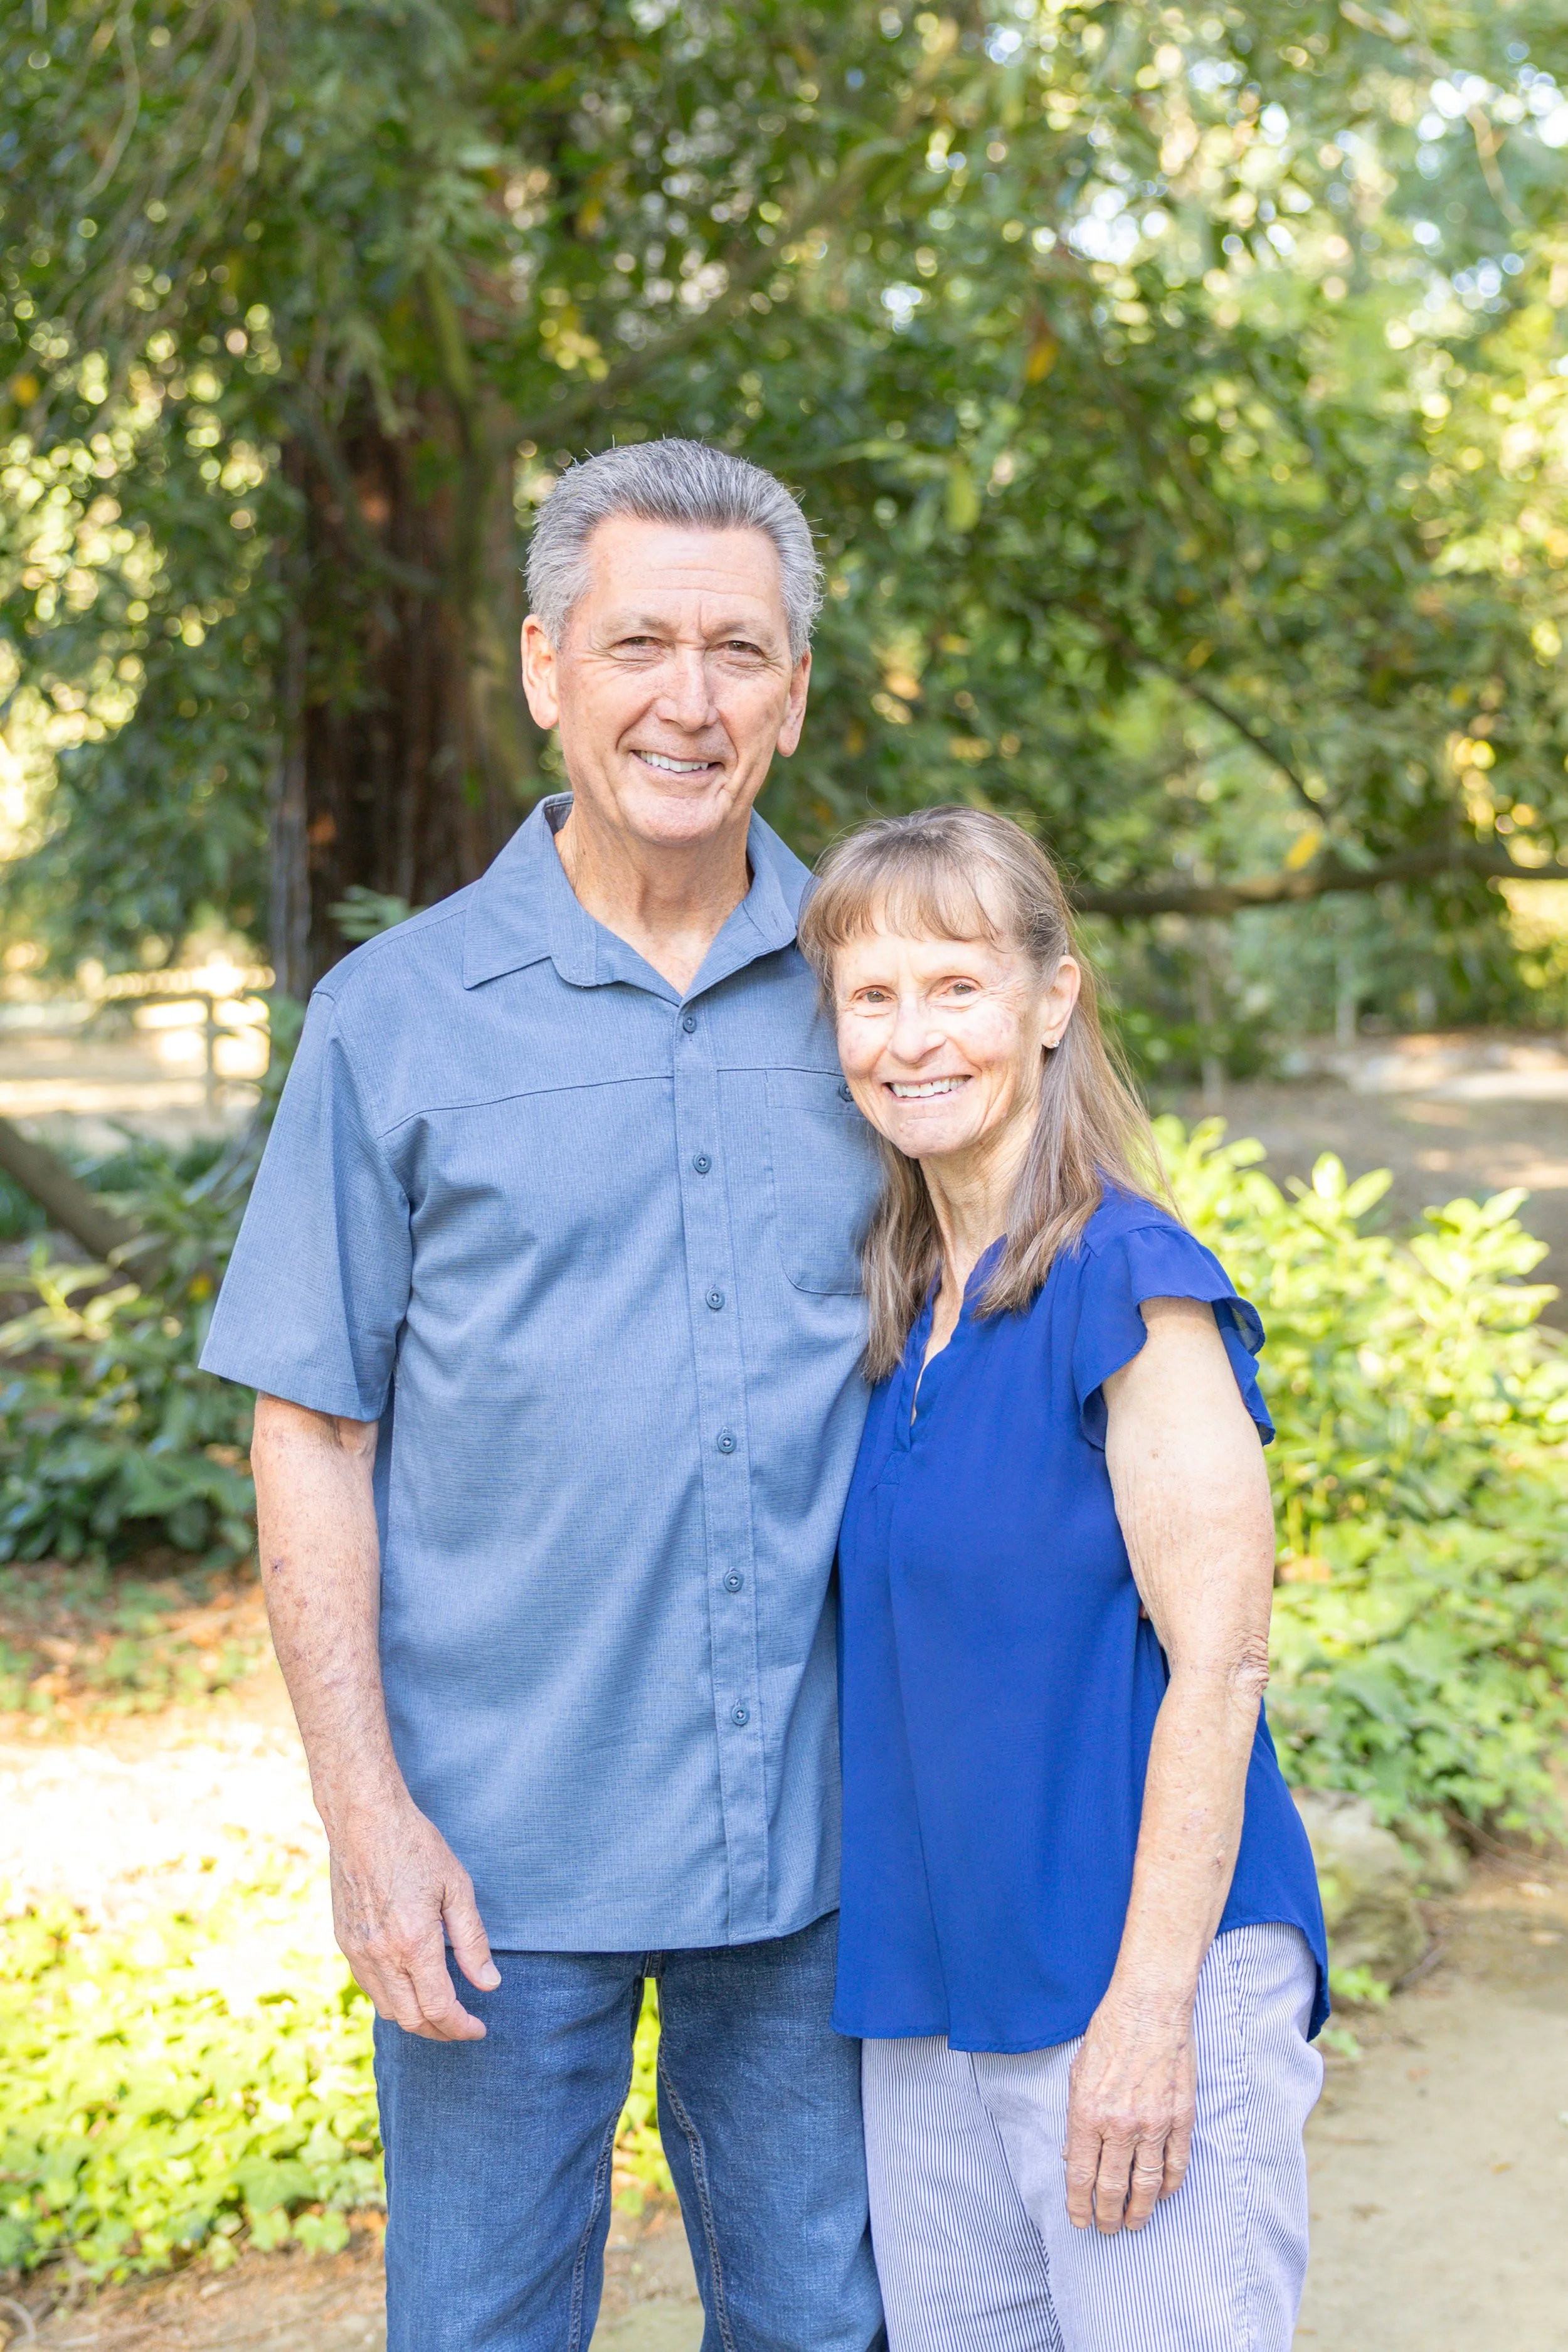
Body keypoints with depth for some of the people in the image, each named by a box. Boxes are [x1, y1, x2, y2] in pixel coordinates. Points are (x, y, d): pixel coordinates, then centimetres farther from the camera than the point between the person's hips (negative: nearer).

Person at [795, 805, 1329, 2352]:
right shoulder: (886, 1312, 7)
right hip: (922, 1986, 7)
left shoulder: (1131, 1285, -14)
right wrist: (881, 1959, 11)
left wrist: (1151, 2010, -17)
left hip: (1130, 1970, -7)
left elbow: (1217, 1662, -15)